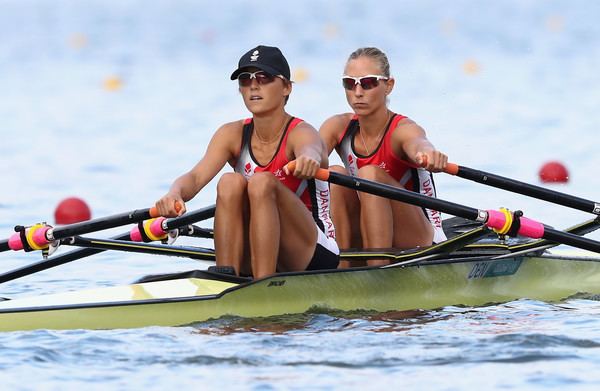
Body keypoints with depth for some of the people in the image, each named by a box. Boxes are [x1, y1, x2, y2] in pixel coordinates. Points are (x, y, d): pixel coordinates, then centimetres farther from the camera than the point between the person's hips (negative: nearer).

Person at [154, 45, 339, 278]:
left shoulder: (301, 133, -12)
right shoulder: (233, 135, 1)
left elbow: (310, 153, -38)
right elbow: (196, 177, -15)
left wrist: (308, 162, -64)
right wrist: (175, 194, -40)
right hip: (254, 259, 4)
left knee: (262, 182, -27)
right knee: (230, 183, -21)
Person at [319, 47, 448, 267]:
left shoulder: (403, 129, -17)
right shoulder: (339, 127, -3)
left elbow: (418, 145, -42)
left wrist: (428, 155, -68)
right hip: (363, 245, 4)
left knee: (370, 175, -27)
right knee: (335, 174, -20)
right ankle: (344, 269, -21)